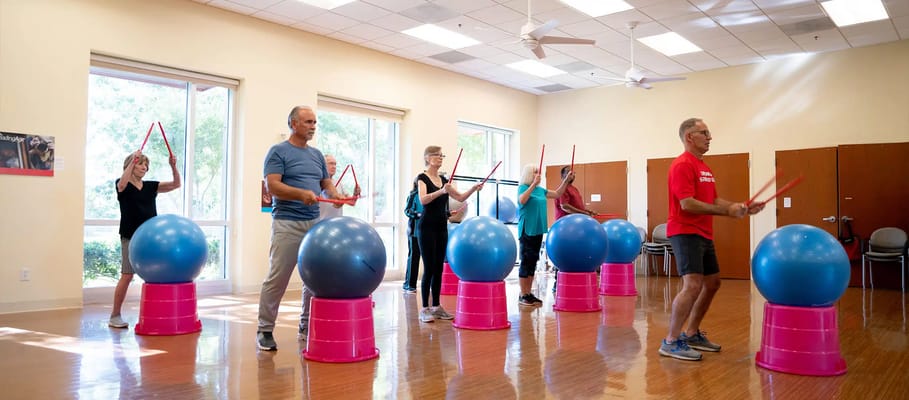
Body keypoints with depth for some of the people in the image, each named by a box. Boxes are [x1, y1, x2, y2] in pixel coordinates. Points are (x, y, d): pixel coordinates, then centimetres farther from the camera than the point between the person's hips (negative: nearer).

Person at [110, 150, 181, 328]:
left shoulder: (151, 186, 11)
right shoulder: (122, 185, 0)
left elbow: (176, 184, 1)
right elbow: (122, 184, -26)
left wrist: (173, 166, -15)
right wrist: (133, 160, -33)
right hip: (130, 237, -4)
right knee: (127, 275, -5)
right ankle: (114, 316, 7)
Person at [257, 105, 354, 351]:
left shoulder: (317, 155, 17)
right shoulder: (278, 152, -2)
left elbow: (327, 184, 18)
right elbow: (272, 186, -12)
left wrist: (335, 195, -5)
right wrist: (302, 194, -26)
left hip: (315, 223, 6)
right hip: (287, 223, -6)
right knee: (277, 279, -4)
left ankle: (307, 327, 18)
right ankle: (265, 330, 7)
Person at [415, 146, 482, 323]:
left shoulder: (443, 179, 13)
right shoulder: (422, 178, -7)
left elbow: (460, 197, 13)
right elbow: (423, 199, -25)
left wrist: (473, 189, -4)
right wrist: (441, 191, -39)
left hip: (442, 227, 7)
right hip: (427, 227, -7)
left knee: (439, 268, 9)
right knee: (429, 268, -7)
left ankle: (436, 307, 16)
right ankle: (425, 309, -1)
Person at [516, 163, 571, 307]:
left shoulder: (540, 190, 13)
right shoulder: (523, 187, -6)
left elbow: (557, 194, 22)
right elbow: (522, 200, -27)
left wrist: (566, 180, 13)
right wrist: (533, 184, -28)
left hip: (538, 230, 7)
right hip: (526, 230, -7)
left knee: (533, 262, 10)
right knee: (525, 261, -5)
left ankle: (529, 293, 17)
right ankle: (523, 296, 0)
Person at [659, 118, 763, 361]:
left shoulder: (704, 167, 18)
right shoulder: (682, 165, -13)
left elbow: (714, 200, 20)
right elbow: (687, 204, -21)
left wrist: (740, 207, 5)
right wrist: (727, 211, -18)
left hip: (703, 235, 11)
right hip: (685, 233, -10)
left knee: (712, 283, 15)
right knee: (693, 285, -18)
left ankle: (692, 334, 25)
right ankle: (671, 342, -10)